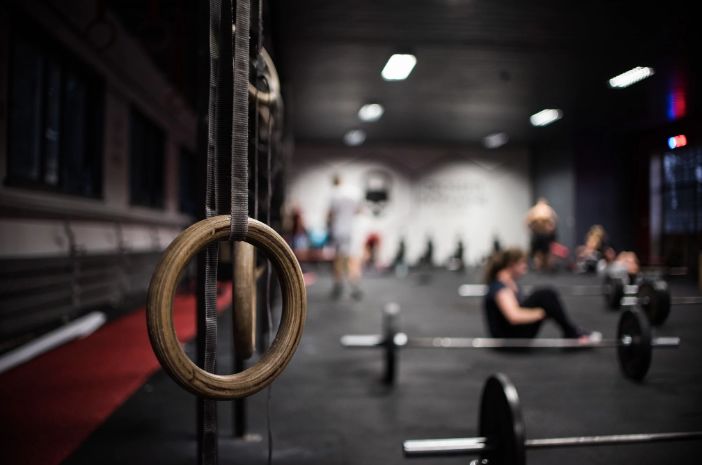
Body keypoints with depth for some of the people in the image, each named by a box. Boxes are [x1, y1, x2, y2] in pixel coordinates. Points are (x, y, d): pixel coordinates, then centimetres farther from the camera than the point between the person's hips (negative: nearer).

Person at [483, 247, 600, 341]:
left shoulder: (511, 282, 10)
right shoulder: (499, 288, -20)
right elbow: (514, 317, -34)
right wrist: (542, 312, -23)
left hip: (517, 333, 10)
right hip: (508, 337, -10)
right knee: (545, 295, -20)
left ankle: (571, 336, -4)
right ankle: (573, 333, -10)